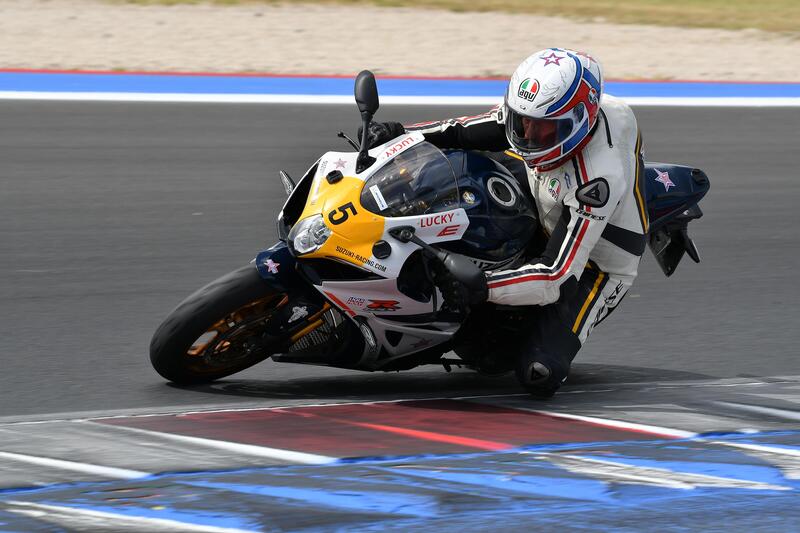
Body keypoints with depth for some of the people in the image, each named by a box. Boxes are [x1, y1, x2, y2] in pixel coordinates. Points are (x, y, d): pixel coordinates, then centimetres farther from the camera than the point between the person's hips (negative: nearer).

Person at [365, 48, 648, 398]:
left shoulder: (597, 182, -41)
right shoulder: (542, 108, -19)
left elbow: (556, 279, -41)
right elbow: (464, 132, -5)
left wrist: (478, 286, -50)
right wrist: (400, 134, -19)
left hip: (593, 265, -7)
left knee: (539, 375, -26)